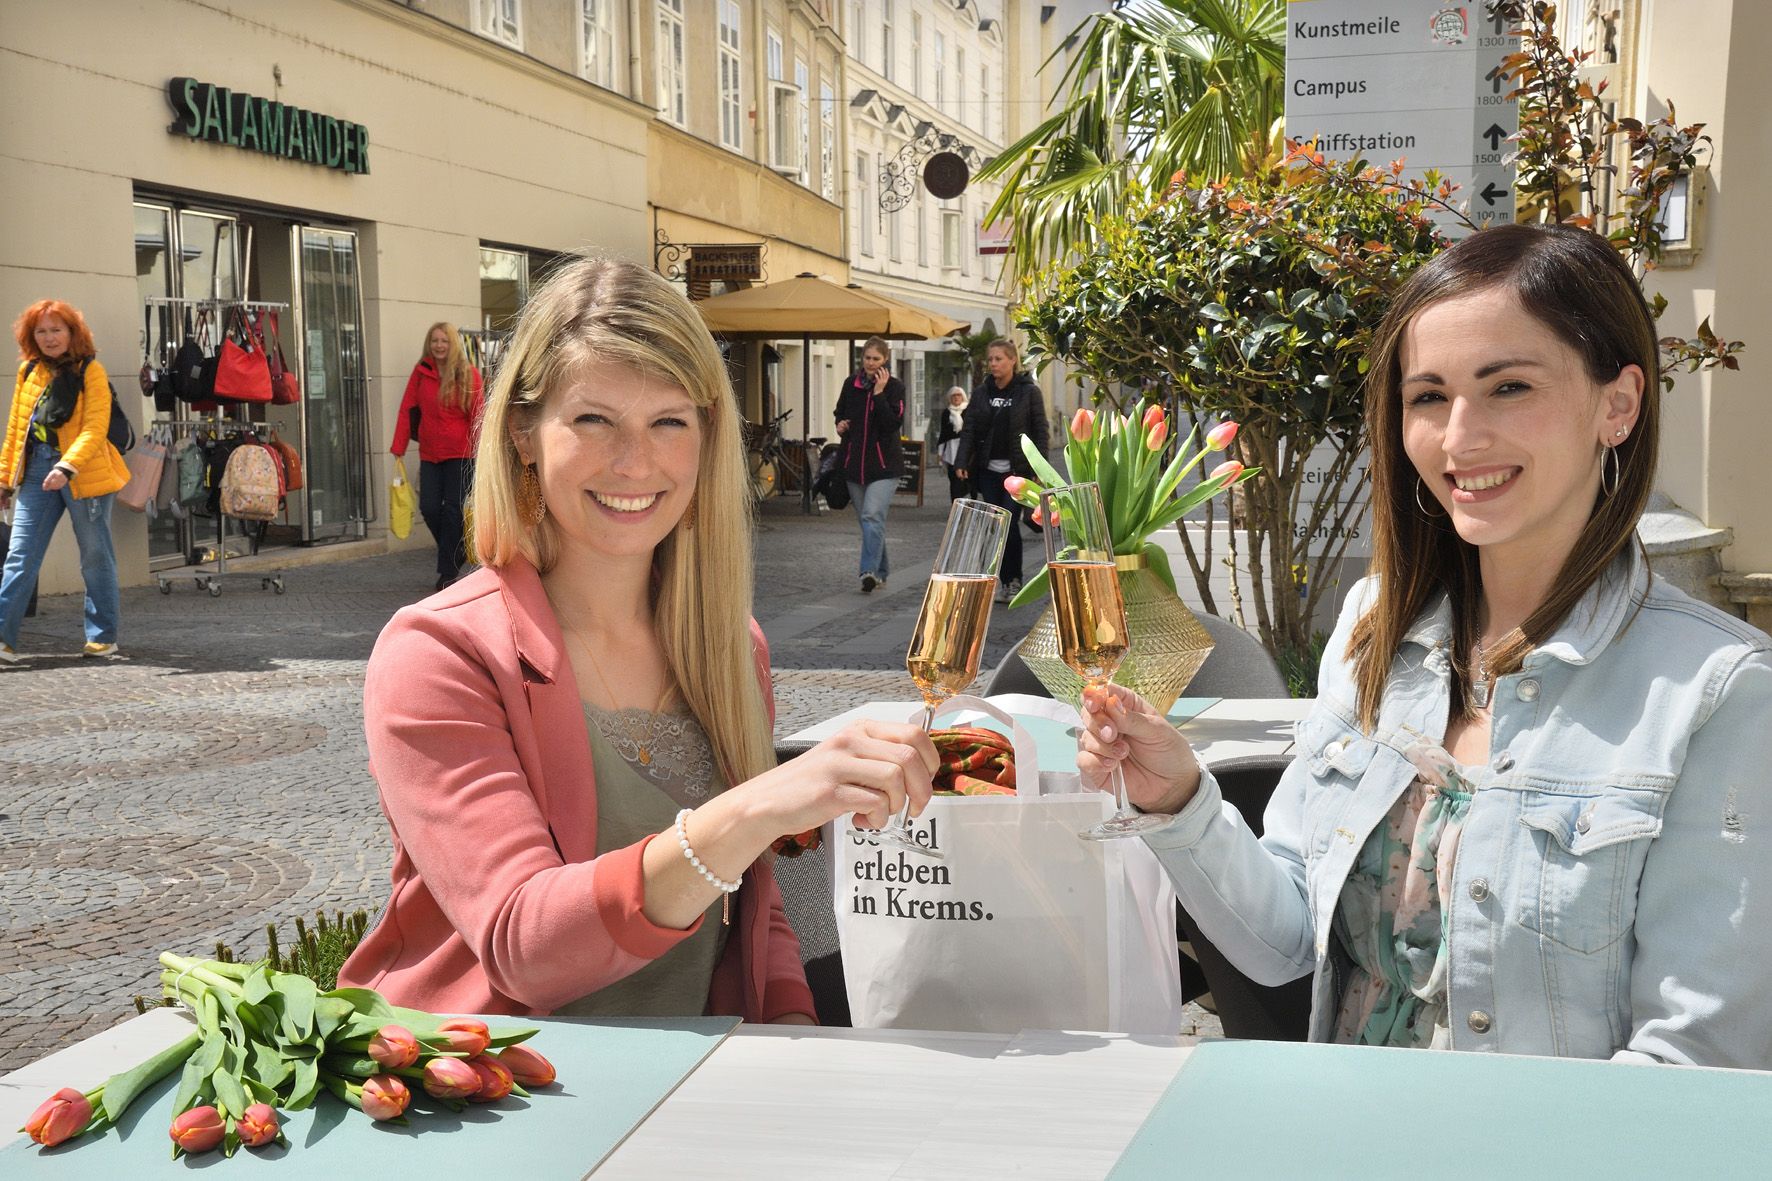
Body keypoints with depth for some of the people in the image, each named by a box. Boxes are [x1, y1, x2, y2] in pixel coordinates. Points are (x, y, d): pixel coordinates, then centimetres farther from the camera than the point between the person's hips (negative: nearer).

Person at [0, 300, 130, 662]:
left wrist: (67, 466, -28)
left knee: (95, 557, 6)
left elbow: (95, 428, -15)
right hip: (36, 470, 5)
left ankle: (103, 636, 16)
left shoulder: (90, 371, -5)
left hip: (83, 473, -4)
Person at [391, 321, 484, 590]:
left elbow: (478, 415, -4)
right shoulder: (421, 372, 4)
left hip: (460, 454, -3)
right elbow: (407, 410, 4)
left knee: (453, 510, -2)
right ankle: (456, 553, 25)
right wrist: (398, 448, 0)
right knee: (429, 508, -1)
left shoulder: (468, 374, -3)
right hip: (429, 454, 3)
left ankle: (448, 571, 8)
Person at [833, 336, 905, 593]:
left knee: (872, 516, -20)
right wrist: (840, 424, 2)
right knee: (865, 519, 11)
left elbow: (894, 423, -16)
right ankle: (880, 572, 21)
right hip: (854, 462, 5)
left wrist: (879, 392, -19)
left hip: (884, 464, -5)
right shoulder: (851, 384, 8)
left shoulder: (894, 386, -4)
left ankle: (870, 571, -26)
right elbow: (840, 412, 23)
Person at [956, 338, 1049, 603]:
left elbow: (1040, 432, -4)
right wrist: (962, 462, -6)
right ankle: (1000, 580, 14)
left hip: (1017, 469, -4)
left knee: (1009, 524, -9)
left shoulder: (1029, 392, -3)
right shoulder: (981, 392, 8)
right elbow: (969, 429, 6)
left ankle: (1013, 581, 3)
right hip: (988, 470, 4)